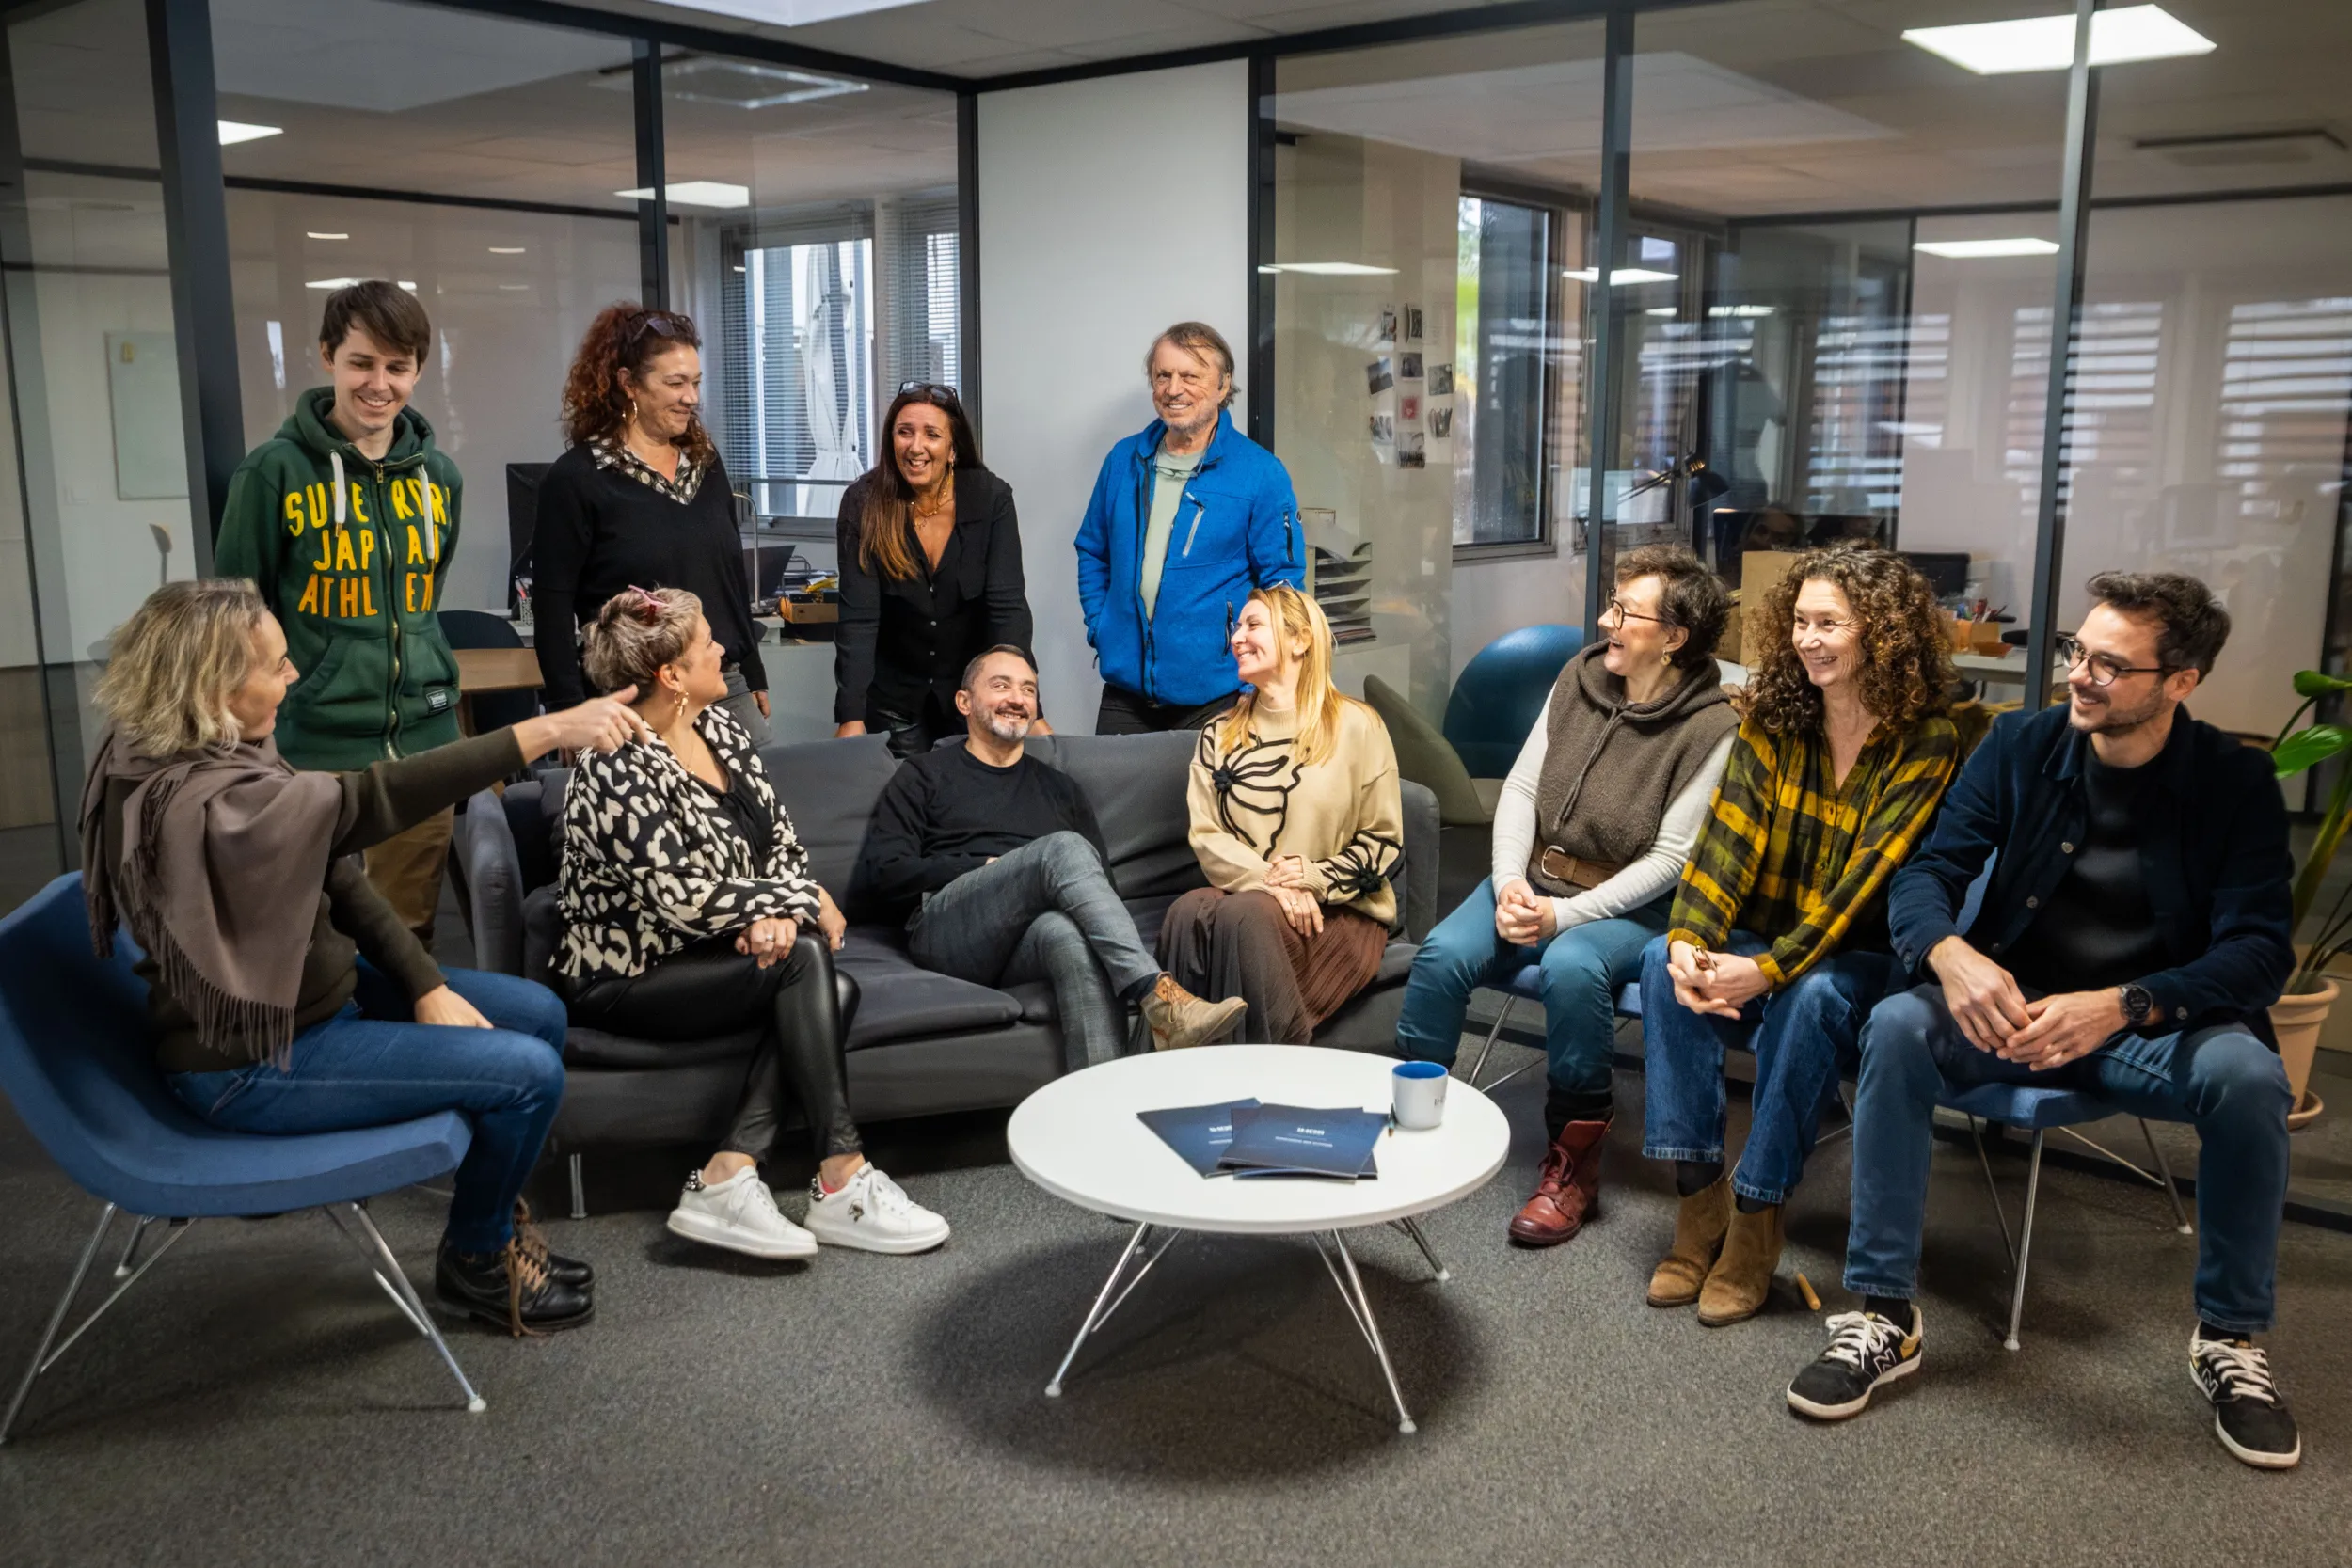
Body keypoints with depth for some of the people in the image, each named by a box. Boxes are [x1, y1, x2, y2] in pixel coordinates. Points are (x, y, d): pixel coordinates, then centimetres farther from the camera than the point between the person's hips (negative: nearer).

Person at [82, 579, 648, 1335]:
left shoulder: (226, 751, -2)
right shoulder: (193, 798, -32)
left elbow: (336, 873, 0)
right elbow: (377, 798, -39)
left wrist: (429, 987, -7)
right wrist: (549, 730, -40)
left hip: (300, 992, 10)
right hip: (253, 1060, -10)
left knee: (538, 1015, 8)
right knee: (530, 1073, -14)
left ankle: (492, 1210, 27)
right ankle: (475, 1260, 13)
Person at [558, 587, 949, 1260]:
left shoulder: (717, 724, 5)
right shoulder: (621, 770, -20)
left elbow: (778, 834, 5)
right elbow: (683, 896, -26)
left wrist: (777, 910, -16)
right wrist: (802, 900, -17)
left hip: (709, 954, 8)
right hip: (627, 979, -8)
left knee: (835, 991, -20)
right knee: (805, 955, -27)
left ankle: (727, 1178, -25)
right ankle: (842, 1184, -24)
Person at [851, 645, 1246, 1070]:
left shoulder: (1060, 788, 28)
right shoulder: (924, 775, 17)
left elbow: (1103, 884, 19)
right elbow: (879, 875, 4)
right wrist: (988, 867, -4)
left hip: (1021, 942, 2)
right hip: (946, 928, -2)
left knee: (1074, 935, -39)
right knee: (1065, 848, -31)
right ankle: (1160, 999, -44)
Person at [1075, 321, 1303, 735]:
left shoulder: (1261, 473, -7)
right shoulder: (1124, 460, 6)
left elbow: (1282, 577, -5)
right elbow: (1093, 552, 17)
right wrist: (1099, 626, 6)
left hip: (1215, 697, -4)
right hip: (1125, 688, 4)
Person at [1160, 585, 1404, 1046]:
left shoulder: (1356, 725, 2)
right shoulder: (1219, 735, 14)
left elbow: (1384, 842, 1)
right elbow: (1206, 835, 2)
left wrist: (1315, 878, -15)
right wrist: (1269, 882, -16)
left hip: (1341, 910, -3)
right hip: (1250, 895, 3)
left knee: (1245, 914, -34)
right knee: (1189, 911, -31)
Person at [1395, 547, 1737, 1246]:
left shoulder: (1712, 727, -11)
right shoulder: (1581, 677, 4)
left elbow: (1668, 860, -13)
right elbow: (1521, 787, 6)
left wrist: (1563, 915, -21)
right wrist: (1510, 884, -10)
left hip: (1628, 906, -4)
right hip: (1532, 878, 5)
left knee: (1571, 966, -36)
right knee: (1443, 953, -23)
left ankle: (1573, 1163, -18)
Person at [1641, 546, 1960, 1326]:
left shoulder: (1925, 745, -11)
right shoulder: (1771, 720, 2)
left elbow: (1868, 883, -20)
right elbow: (1727, 841, -6)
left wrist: (1768, 970, -30)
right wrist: (1687, 944, -23)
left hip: (1861, 959, -4)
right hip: (1763, 940, 4)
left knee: (1811, 999, -36)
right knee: (1662, 962, -25)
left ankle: (1757, 1220, -22)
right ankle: (1700, 1197, -21)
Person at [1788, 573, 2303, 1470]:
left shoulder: (2235, 783, -6)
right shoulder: (2022, 747, -1)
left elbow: (2260, 951, -14)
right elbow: (1927, 873, -6)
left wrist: (2121, 1007, -33)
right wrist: (1952, 954, -32)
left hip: (2157, 1028, -1)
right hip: (2013, 1013, 1)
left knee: (2247, 1073, -33)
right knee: (1897, 1027, -29)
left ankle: (2230, 1339, -7)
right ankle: (1884, 1315, -19)